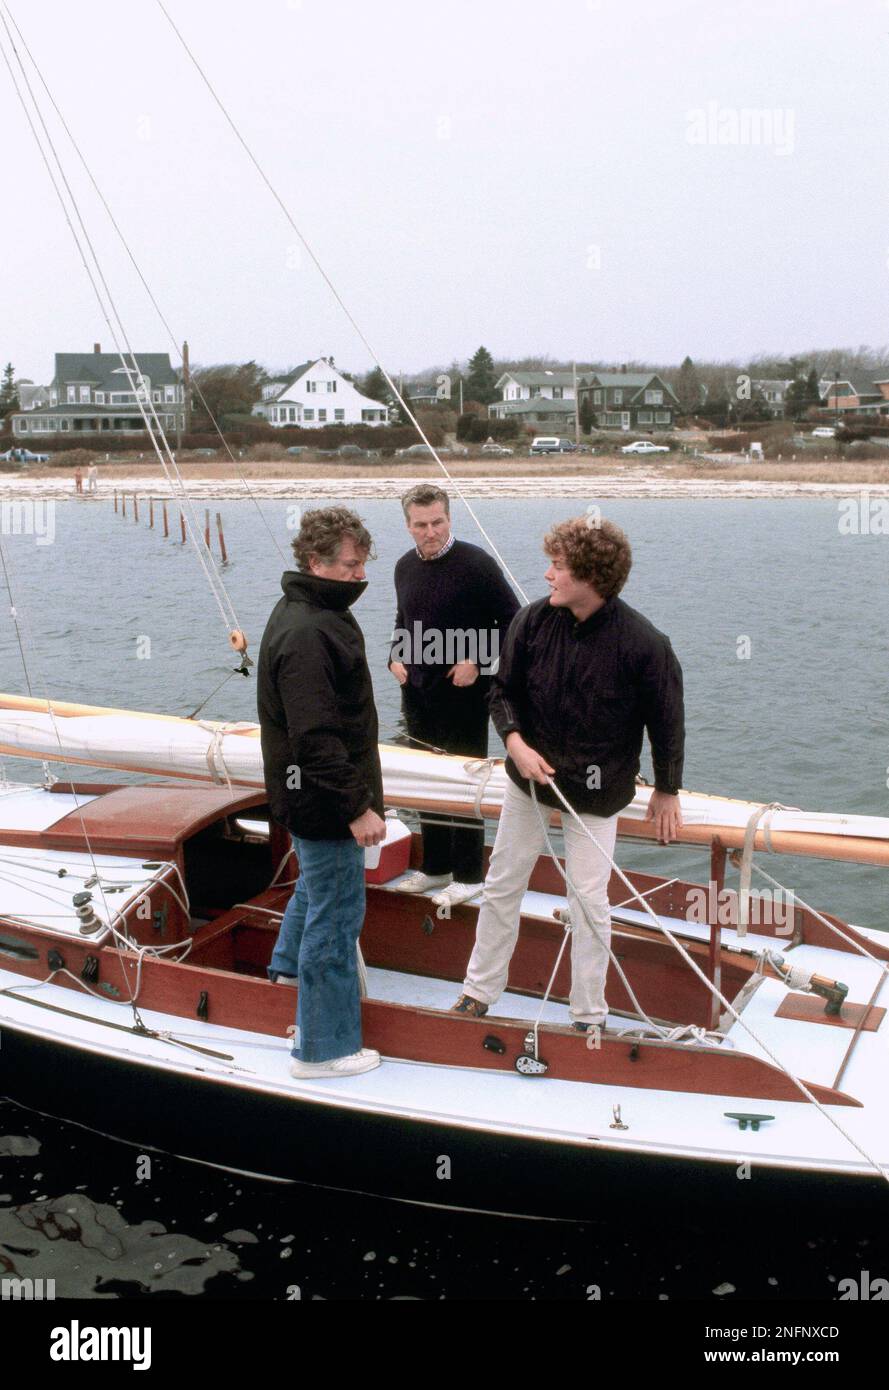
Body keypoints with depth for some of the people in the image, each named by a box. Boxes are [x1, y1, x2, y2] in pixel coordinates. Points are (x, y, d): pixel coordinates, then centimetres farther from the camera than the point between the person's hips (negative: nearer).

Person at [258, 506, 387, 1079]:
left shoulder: (313, 612, 7)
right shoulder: (307, 635, -27)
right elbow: (315, 739, -30)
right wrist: (357, 808, -27)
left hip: (316, 794, 11)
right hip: (324, 800, -11)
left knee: (318, 878, 32)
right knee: (337, 913, -1)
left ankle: (291, 963, 56)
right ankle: (324, 1049, 11)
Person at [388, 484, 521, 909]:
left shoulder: (475, 563, -14)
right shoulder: (405, 567, 6)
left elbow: (512, 620, -10)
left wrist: (478, 662, -17)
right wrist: (396, 657, 5)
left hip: (464, 694, -7)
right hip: (417, 693, 7)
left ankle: (468, 875, 11)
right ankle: (435, 866, 28)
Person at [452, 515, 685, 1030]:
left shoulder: (643, 643, -20)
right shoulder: (533, 621, -11)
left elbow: (667, 721, -7)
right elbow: (503, 691, 2)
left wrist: (667, 791, 1)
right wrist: (515, 742, -16)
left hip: (596, 791, -3)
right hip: (530, 776, 4)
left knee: (590, 902, 3)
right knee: (501, 887, 12)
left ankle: (589, 1016, 22)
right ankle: (480, 992, 30)